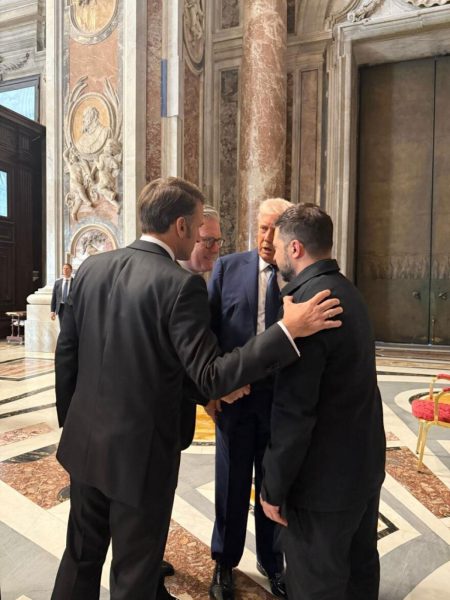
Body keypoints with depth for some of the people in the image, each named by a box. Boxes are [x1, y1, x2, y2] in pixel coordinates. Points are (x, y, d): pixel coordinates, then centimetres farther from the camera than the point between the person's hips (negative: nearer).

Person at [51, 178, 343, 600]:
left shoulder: (92, 267, -1)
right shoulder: (180, 284, -21)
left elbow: (66, 354, 5)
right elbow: (211, 378, -23)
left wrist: (69, 419, 18)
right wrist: (288, 330, -23)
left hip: (85, 441, 7)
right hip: (139, 451, -6)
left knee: (80, 557, 27)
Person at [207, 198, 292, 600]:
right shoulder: (228, 267, -1)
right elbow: (207, 325, -1)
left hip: (281, 396, 0)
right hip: (233, 393, 0)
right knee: (232, 483, 15)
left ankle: (271, 561, 42)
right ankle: (225, 562, 38)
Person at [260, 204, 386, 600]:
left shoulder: (307, 304, -25)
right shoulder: (346, 291, 6)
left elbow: (294, 411, -25)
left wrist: (274, 486, -14)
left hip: (325, 475, -9)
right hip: (364, 462, 9)